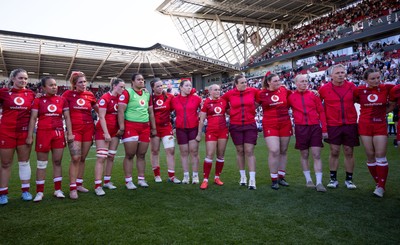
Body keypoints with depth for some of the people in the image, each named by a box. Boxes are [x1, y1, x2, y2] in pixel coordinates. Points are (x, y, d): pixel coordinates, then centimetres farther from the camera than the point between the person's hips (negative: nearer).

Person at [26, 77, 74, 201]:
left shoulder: (62, 100, 7)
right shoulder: (38, 100, 0)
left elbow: (67, 117, 7)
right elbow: (33, 119, -2)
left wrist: (69, 133, 0)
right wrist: (30, 136, -7)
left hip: (59, 133, 2)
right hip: (43, 133, -2)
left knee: (57, 162, 7)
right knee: (41, 164, 4)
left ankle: (58, 189, 15)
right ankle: (39, 192, 13)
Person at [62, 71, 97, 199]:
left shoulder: (90, 95, 6)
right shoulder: (68, 94, -1)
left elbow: (98, 109, 20)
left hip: (88, 128, 3)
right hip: (74, 129, -3)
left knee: (83, 158, 10)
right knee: (75, 158, -9)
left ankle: (79, 184, 22)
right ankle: (72, 188, -1)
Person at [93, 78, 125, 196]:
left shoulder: (120, 98, 7)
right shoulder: (105, 98, -12)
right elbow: (101, 117, -15)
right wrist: (106, 133, -17)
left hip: (115, 131, 7)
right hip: (103, 130, -7)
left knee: (111, 157, 10)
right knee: (101, 157, -9)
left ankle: (107, 181, 21)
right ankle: (97, 186, -7)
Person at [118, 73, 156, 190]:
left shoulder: (147, 94, 15)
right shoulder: (127, 93, -4)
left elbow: (151, 112, 20)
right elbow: (121, 111, -10)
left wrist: (153, 128, 17)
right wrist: (121, 128, -16)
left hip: (145, 127, 6)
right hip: (131, 126, -5)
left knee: (141, 155, 10)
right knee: (130, 155, -1)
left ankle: (141, 179, 19)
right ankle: (128, 181, 8)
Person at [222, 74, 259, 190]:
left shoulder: (253, 91, -2)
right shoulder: (229, 94, -2)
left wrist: (254, 106, 8)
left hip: (250, 125, -1)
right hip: (235, 126, 1)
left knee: (249, 151, -5)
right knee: (240, 151, 9)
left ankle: (252, 179, -2)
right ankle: (243, 176, 24)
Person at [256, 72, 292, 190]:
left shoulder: (284, 90, 3)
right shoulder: (261, 94, -3)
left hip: (285, 124, 3)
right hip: (270, 125, -3)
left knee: (283, 151, 9)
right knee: (274, 151, -13)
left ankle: (281, 177, 22)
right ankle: (274, 180, 1)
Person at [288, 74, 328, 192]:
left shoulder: (313, 95, 5)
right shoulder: (291, 97, 4)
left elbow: (321, 112, 5)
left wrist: (324, 129, 1)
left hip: (315, 127, 0)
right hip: (300, 128, 0)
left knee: (316, 155, -2)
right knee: (304, 155, 8)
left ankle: (319, 182, 3)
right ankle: (308, 180, 22)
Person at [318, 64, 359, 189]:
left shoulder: (351, 86, 1)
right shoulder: (324, 88, -4)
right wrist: (324, 116, 4)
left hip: (350, 124, 1)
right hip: (333, 125, -1)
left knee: (349, 152, 6)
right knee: (334, 152, 3)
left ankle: (349, 179, 19)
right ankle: (333, 179, 15)